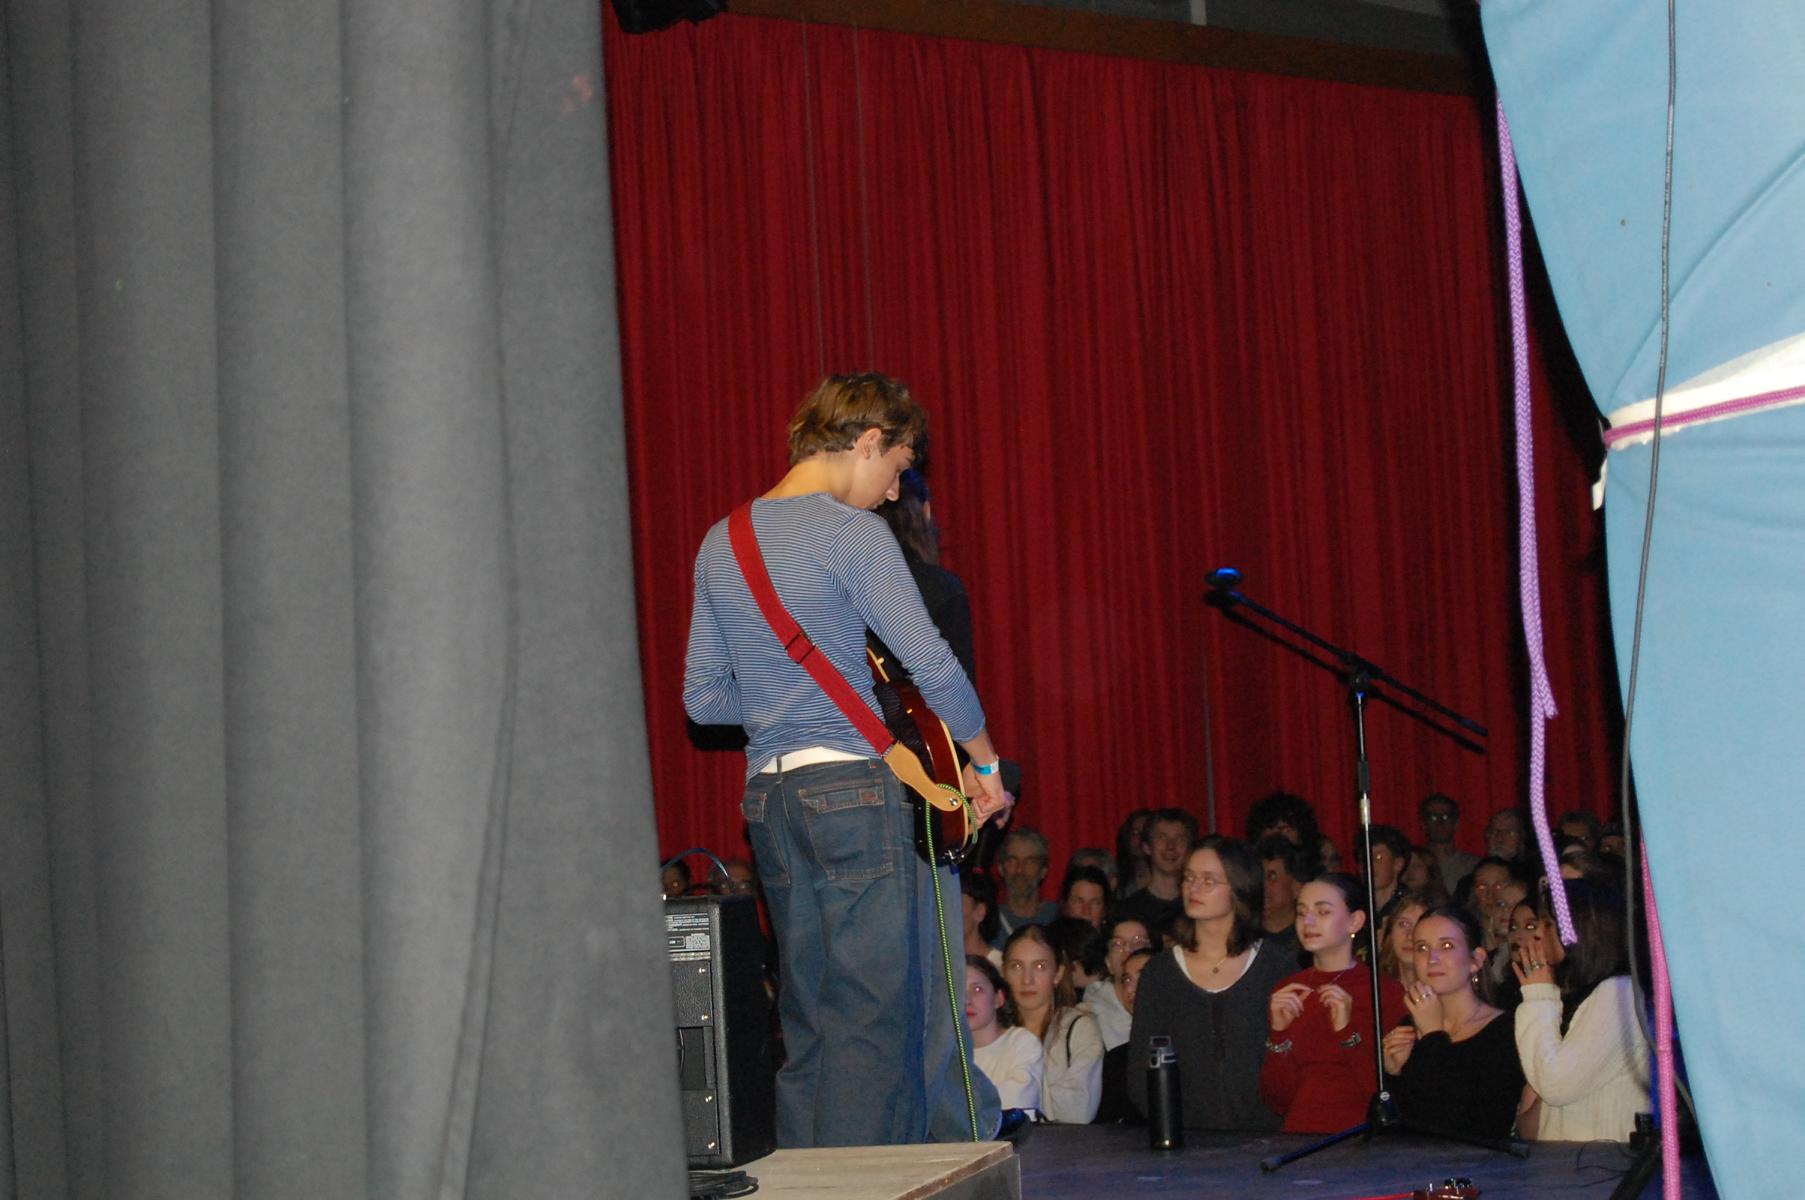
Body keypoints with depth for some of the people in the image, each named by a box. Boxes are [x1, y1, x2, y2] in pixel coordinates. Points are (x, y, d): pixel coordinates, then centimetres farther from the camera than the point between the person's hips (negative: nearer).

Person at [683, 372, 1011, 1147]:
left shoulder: (721, 542, 12)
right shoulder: (851, 533, -9)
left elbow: (702, 698, 14)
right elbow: (932, 667, -15)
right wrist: (987, 764, -3)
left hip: (766, 794, 7)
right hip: (855, 790, -7)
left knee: (806, 1015, 13)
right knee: (874, 1013, -3)